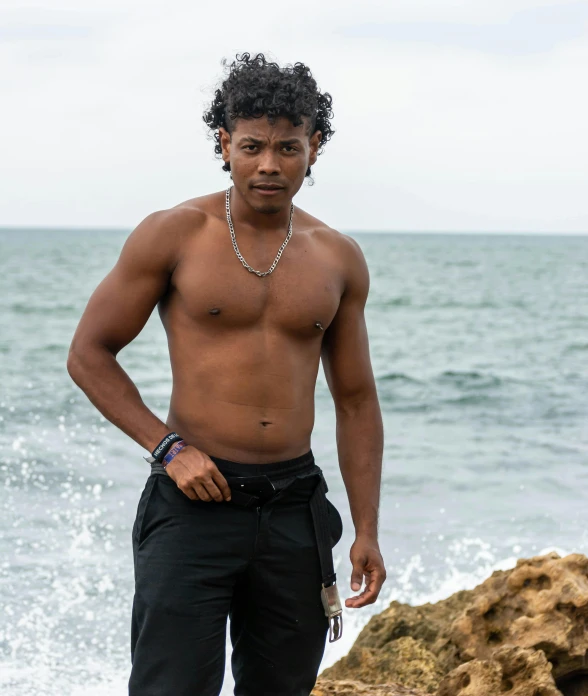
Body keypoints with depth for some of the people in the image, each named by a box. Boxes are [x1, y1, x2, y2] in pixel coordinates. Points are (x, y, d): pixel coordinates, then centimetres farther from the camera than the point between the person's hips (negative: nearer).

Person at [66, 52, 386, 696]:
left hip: (295, 509, 4)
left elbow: (356, 403, 13)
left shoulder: (338, 259, 7)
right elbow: (88, 354, 0)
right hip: (194, 501, -4)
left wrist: (367, 531, 9)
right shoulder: (173, 235, -3)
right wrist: (167, 447, -11)